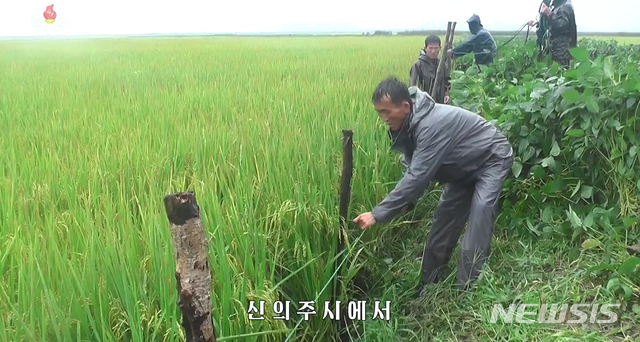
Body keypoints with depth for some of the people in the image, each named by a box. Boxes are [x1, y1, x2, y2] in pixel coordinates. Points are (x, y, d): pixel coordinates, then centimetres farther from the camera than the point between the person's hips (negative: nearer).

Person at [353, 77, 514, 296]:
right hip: (464, 167, 9)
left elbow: (418, 176, -42)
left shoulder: (432, 124, -39)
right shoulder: (408, 124, -10)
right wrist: (405, 202, -19)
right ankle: (428, 287, 18)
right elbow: (414, 170, -2)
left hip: (492, 159, -9)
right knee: (444, 218, 8)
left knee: (480, 209, -23)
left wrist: (378, 214, -40)